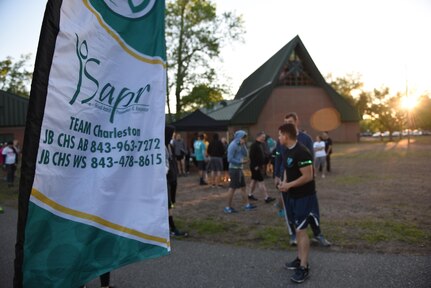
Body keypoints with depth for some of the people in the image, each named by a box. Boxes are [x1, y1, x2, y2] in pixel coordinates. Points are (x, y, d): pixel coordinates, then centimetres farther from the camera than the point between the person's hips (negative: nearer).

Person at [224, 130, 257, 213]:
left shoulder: (239, 145, 12)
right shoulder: (233, 145, -15)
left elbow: (245, 154, 5)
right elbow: (230, 159, -20)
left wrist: (243, 145, -6)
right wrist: (241, 162, -18)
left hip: (239, 169, 9)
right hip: (234, 169, -9)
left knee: (243, 187, 14)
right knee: (232, 188, -3)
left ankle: (247, 204, 23)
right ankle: (228, 207, 5)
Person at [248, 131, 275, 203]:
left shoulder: (261, 145, 12)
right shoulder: (254, 145, -17)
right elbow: (252, 156, -22)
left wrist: (263, 164, 15)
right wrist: (255, 166, -22)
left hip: (260, 166, 10)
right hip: (255, 166, -10)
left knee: (254, 180, 16)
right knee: (260, 181, -7)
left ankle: (250, 195, 26)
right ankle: (266, 197, -5)